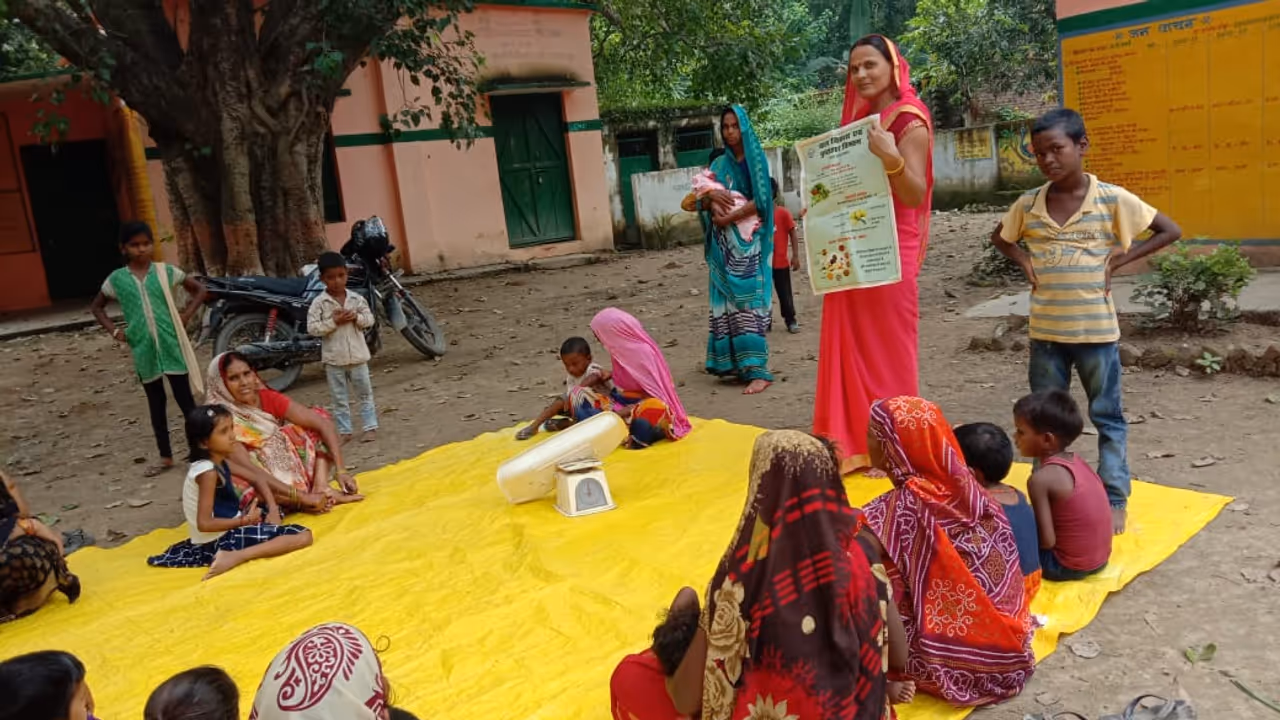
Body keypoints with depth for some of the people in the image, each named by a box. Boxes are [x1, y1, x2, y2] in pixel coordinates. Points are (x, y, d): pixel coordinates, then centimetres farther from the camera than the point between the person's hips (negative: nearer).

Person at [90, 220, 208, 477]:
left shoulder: (165, 271, -1)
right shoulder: (116, 278, 1)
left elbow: (200, 289, 7)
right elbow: (96, 306, 16)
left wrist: (186, 315, -3)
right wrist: (114, 331, 3)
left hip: (172, 345, -1)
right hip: (144, 350, 2)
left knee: (185, 399, 2)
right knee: (156, 403, 11)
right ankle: (165, 456, 20)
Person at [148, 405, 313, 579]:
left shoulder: (220, 462, 6)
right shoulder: (208, 472, -19)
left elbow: (258, 481, 15)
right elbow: (204, 524, -24)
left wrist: (273, 510, 2)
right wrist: (244, 521, -15)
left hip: (226, 529, 9)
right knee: (303, 536, -16)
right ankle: (236, 556, -23)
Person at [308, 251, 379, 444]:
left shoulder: (356, 299, -1)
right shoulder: (319, 303, -9)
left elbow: (370, 319, 2)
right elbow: (312, 328, -13)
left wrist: (356, 317, -17)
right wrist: (333, 322, -21)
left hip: (357, 355, 2)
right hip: (334, 358, -1)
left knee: (365, 393, 9)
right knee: (339, 398, 9)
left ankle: (370, 426, 18)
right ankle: (344, 430, 18)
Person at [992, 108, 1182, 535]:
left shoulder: (1112, 199, -8)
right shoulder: (1028, 204, 0)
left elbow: (1170, 231, -1)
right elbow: (1000, 237, 19)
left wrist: (1118, 260, -8)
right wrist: (1025, 261, 1)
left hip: (1096, 329, -3)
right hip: (1045, 331, 3)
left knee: (1108, 417, 8)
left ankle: (1114, 500, 19)